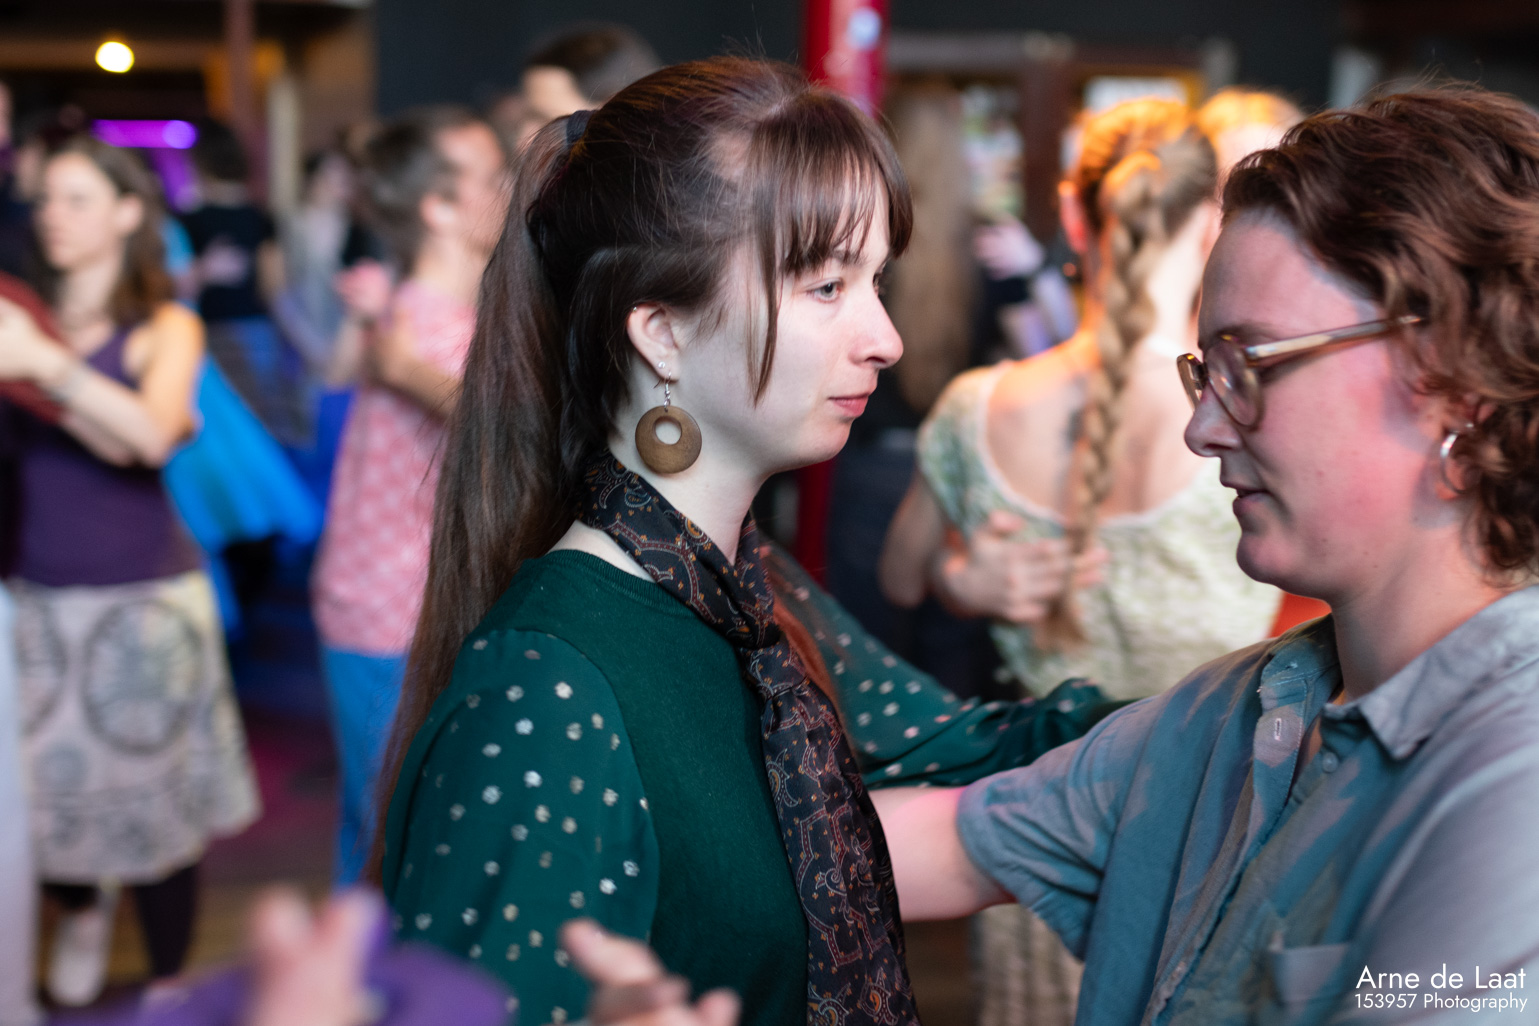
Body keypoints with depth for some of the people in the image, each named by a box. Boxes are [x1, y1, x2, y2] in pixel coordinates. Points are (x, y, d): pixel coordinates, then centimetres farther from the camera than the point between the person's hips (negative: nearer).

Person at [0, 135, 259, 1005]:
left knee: (155, 800, 4)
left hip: (142, 598, -2)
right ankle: (82, 908, 37)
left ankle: (168, 985, 22)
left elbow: (151, 436, -19)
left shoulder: (166, 327, 0)